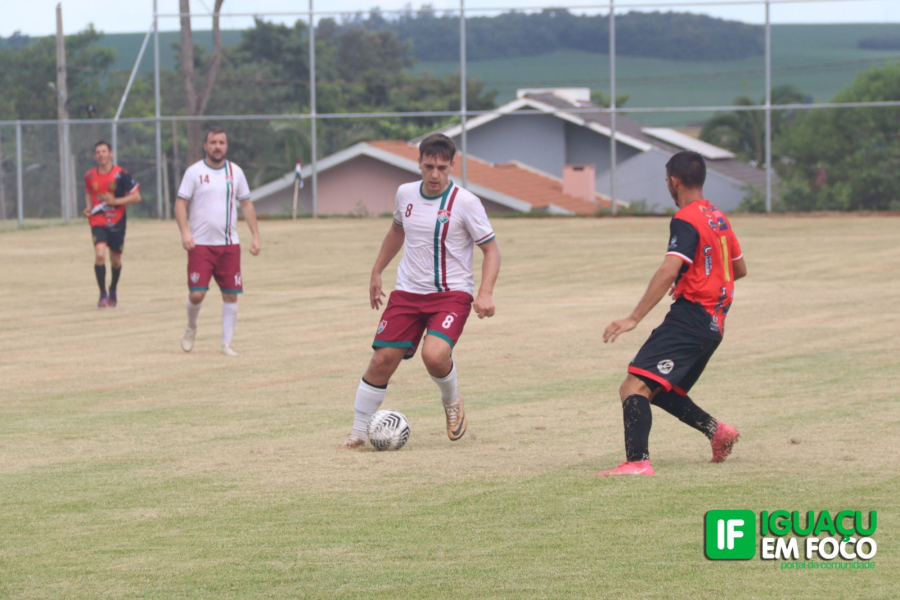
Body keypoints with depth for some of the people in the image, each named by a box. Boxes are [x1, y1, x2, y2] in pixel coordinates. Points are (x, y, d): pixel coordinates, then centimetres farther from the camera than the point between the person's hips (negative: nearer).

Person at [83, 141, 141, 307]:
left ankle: (113, 289, 39)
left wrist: (115, 201, -20)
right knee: (100, 255, -20)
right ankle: (103, 294, -12)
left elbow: (136, 197, -7)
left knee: (115, 261, 11)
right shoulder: (90, 176, 2)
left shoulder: (121, 175, -9)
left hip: (116, 223, -1)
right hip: (98, 222, 1)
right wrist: (88, 208, 3)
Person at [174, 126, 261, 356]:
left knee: (231, 295, -1)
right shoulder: (194, 172, -1)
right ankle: (191, 329, 20)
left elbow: (246, 204, 14)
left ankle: (227, 344, 8)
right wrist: (185, 231, -18)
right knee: (196, 294, -9)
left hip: (229, 244, 3)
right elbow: (180, 202, -4)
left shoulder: (235, 172, 9)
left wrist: (256, 235, 7)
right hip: (201, 244, -3)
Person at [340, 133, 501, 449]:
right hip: (408, 292, 4)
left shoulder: (465, 203, -11)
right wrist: (377, 272, 28)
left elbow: (491, 249, -6)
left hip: (451, 294, -4)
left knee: (434, 354, -27)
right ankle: (358, 433, 11)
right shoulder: (405, 194, 4)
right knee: (382, 360, -3)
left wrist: (486, 293, -20)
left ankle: (452, 402, 6)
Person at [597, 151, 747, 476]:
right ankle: (717, 431, 17)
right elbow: (739, 269, 27)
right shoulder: (719, 218, 16)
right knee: (660, 391, 22)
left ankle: (637, 461, -34)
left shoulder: (685, 220, -11)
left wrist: (634, 318, -27)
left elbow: (669, 270, -24)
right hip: (714, 324, 9)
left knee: (635, 386, -20)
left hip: (689, 317, -9)